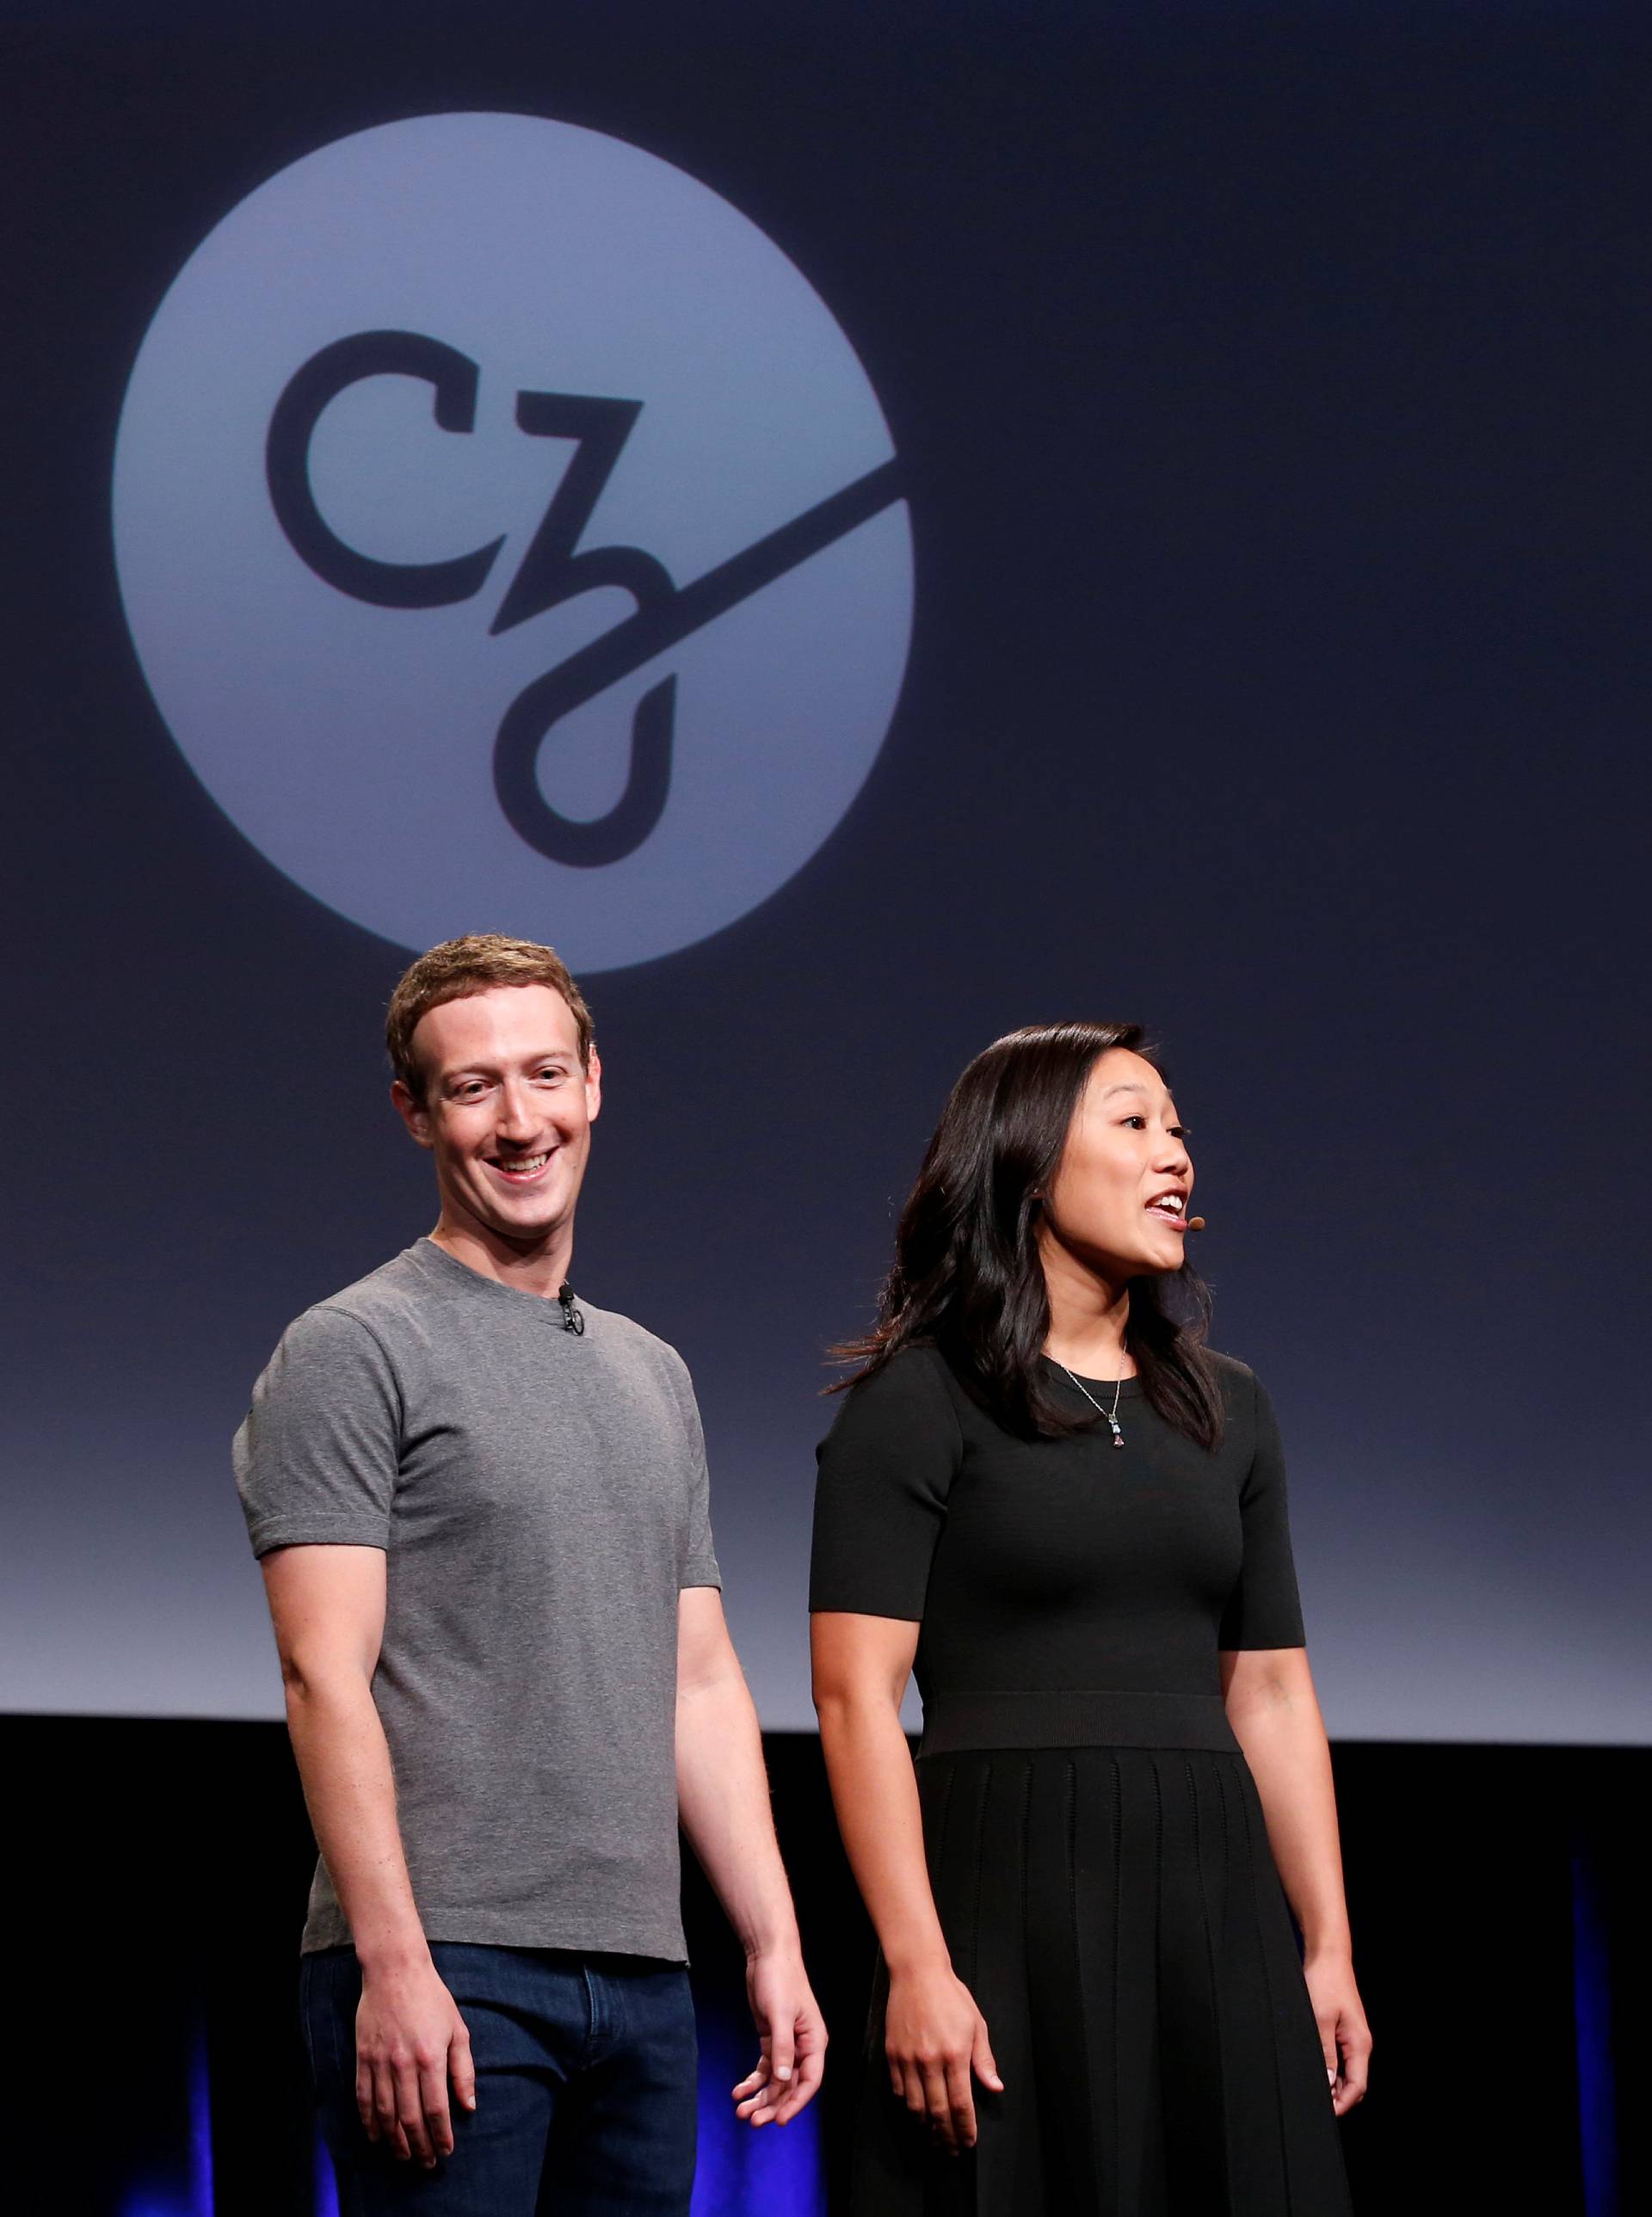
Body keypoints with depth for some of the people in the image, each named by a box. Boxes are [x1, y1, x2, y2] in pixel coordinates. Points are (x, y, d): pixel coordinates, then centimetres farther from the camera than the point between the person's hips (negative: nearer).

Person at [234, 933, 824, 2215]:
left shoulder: (654, 1375, 19)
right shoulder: (354, 1353, -2)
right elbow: (327, 1677, -10)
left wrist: (775, 1948, 11)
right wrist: (395, 1962, -18)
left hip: (641, 1970, 6)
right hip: (442, 1973, -6)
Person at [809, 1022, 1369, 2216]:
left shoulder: (1227, 1410, 15)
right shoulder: (919, 1399, -2)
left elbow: (1272, 1694, 16)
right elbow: (858, 1694, -9)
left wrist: (1329, 1947, 9)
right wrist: (916, 1966, -18)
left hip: (1212, 1894, 5)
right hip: (1011, 1888, -5)